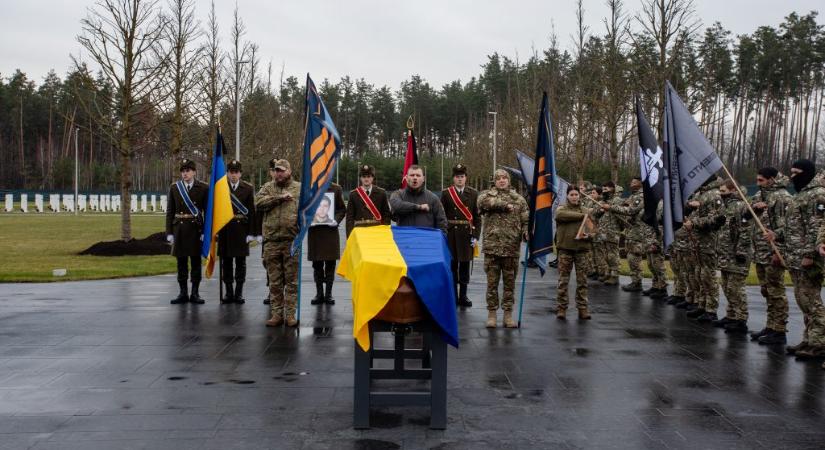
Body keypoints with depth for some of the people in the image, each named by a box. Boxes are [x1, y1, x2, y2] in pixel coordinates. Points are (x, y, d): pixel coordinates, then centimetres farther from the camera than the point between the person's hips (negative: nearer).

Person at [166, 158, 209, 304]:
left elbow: (208, 212, 0)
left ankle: (195, 293, 11)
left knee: (196, 261, 4)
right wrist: (169, 232, 0)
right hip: (179, 229, 2)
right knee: (181, 262, 6)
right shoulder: (174, 188, 5)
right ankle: (183, 293, 13)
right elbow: (170, 212, 6)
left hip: (196, 229, -2)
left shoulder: (203, 188, 0)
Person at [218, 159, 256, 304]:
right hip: (224, 230, 1)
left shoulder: (248, 189, 4)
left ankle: (239, 292, 9)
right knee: (226, 262, 5)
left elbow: (251, 211, 1)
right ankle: (229, 292, 13)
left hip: (241, 229, 0)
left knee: (240, 262, 3)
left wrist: (251, 232, -5)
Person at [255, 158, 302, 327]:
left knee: (292, 281, 2)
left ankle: (290, 314, 8)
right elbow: (258, 203, -7)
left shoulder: (300, 188, 8)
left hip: (292, 242, -2)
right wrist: (280, 198, -11)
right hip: (271, 242, 2)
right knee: (275, 282, 7)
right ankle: (276, 314, 14)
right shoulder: (267, 188, 11)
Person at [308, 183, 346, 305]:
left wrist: (336, 220, -11)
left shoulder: (336, 189, 3)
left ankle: (328, 294, 11)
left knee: (330, 264, 2)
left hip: (331, 231, 0)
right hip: (314, 232, 0)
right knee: (317, 264, 6)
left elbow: (342, 209, 6)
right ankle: (319, 294, 15)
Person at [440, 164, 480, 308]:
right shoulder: (446, 193, 3)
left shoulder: (473, 194, 6)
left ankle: (463, 296, 13)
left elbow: (477, 217, 4)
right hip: (451, 234, -1)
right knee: (452, 265, 3)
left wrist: (476, 236, -3)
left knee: (465, 265, 6)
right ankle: (453, 296, 10)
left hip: (467, 234, 1)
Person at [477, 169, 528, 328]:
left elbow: (526, 220, 6)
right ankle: (491, 313, 12)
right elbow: (483, 202, -18)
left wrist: (526, 232, -14)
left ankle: (508, 314, 15)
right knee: (492, 282, 3)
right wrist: (505, 205, -15)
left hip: (512, 248, 1)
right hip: (492, 247, -1)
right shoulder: (487, 194, 6)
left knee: (510, 282, 7)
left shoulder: (519, 199, 11)